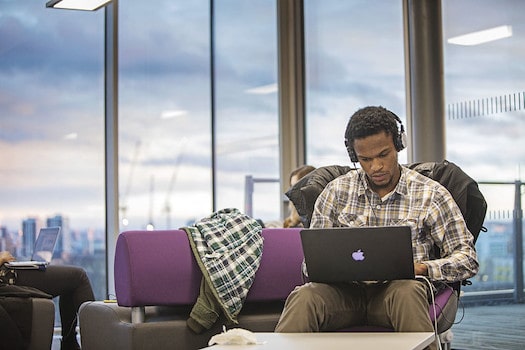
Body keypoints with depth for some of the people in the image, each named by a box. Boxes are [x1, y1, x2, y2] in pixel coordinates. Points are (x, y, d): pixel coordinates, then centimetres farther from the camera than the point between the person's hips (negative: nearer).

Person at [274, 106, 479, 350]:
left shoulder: (431, 195, 8)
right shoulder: (337, 191, 14)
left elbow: (467, 259, 7)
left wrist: (422, 267, -14)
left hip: (400, 288, -1)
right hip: (346, 290, 1)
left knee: (407, 291, -38)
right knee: (304, 297, -32)